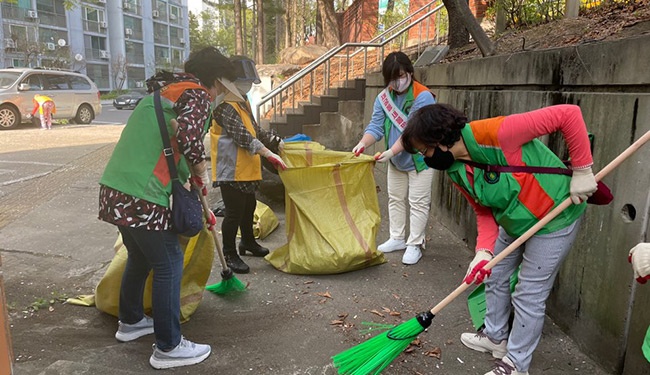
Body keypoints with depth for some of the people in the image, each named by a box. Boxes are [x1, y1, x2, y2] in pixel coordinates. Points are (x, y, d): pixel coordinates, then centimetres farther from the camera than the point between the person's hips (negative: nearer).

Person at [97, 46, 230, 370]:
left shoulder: (163, 91, 22)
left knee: (139, 256, 24)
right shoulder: (199, 96, -6)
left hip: (115, 188, 9)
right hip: (142, 197, -9)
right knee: (169, 264, 2)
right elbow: (187, 134, -28)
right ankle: (168, 348, 12)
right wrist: (201, 170, -8)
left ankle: (130, 321, 42)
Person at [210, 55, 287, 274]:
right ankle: (229, 254, 14)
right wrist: (268, 154, -32)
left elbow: (255, 131, 20)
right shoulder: (225, 106, -18)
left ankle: (248, 242, 42)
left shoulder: (242, 103, 15)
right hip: (231, 170, -10)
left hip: (246, 169, 10)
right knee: (234, 212, -1)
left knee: (249, 206, 22)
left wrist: (278, 143, 12)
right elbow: (242, 136, -28)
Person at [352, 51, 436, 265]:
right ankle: (397, 238, 30)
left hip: (420, 159, -6)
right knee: (395, 199, 15)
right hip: (395, 160, 7)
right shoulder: (384, 97, -3)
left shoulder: (423, 97, -22)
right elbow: (376, 126, -9)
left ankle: (415, 245, 12)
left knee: (418, 202, 0)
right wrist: (363, 143, -29)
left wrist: (391, 151, -37)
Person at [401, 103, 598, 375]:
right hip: (514, 222, 8)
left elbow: (568, 114, -31)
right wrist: (484, 251, -20)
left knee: (529, 295, 2)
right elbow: (485, 213, -3)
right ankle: (496, 337, 43)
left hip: (554, 216, -8)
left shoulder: (493, 134, -34)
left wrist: (582, 171, -26)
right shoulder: (456, 172, -8)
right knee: (495, 277, 19)